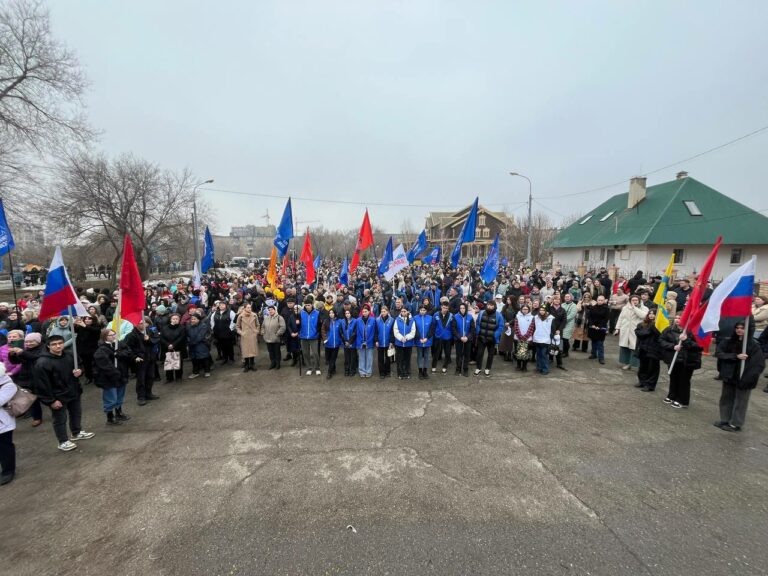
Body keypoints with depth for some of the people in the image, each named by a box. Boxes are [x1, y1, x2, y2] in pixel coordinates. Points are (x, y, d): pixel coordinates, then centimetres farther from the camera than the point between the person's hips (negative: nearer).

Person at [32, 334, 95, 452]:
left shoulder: (70, 355, -4)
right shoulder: (42, 363, -23)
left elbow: (79, 366, 15)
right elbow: (42, 384, -20)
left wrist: (79, 371, -10)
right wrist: (51, 400, -19)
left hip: (73, 392, 6)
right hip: (57, 396, -6)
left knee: (76, 413, 23)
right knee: (60, 419, 9)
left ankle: (77, 433, 44)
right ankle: (63, 442, 26)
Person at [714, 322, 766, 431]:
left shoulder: (754, 345, -10)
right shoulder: (728, 342, 1)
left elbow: (760, 364, -12)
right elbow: (720, 353, -6)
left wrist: (748, 378, -20)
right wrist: (736, 356, -20)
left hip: (743, 379, -4)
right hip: (729, 376, 4)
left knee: (740, 401, 7)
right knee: (726, 398, 14)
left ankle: (735, 424, 19)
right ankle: (725, 420, 27)